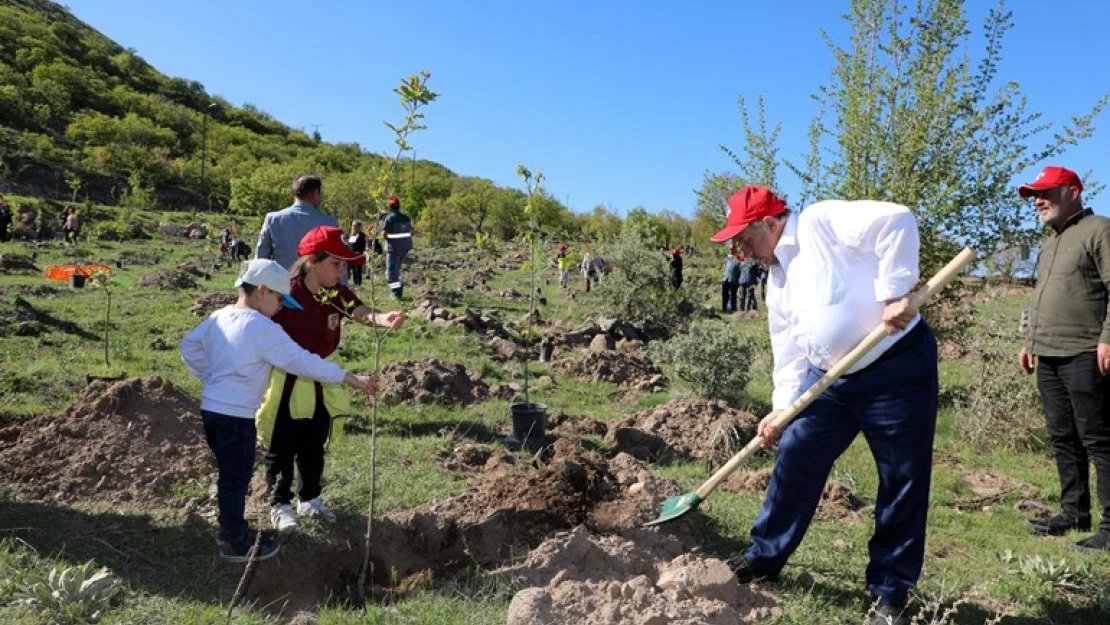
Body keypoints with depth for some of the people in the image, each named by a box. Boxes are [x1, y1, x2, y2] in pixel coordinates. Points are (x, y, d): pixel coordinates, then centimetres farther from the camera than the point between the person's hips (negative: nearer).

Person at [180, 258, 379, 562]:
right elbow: (302, 361, -19)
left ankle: (232, 527, 34)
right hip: (236, 415, -9)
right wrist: (350, 378, -16)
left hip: (212, 409, 9)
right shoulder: (262, 329, -18)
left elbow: (189, 345, 18)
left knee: (231, 473, 21)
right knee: (237, 477, 4)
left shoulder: (219, 317, 7)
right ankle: (235, 543, 16)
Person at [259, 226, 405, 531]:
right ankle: (280, 505, 26)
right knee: (282, 449, 10)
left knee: (314, 448, 19)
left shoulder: (338, 294, -6)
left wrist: (383, 319, -45)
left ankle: (310, 499, 36)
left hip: (323, 384, 5)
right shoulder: (285, 294, -21)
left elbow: (362, 312, -24)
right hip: (288, 383, -5)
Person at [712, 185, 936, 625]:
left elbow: (896, 221, -25)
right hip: (829, 379, 8)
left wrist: (893, 293, -28)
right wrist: (781, 407, 4)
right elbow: (789, 352, 14)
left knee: (903, 483, 4)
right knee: (794, 460, 7)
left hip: (898, 367, -8)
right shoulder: (776, 280, 13)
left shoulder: (823, 222, -12)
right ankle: (765, 557, 24)